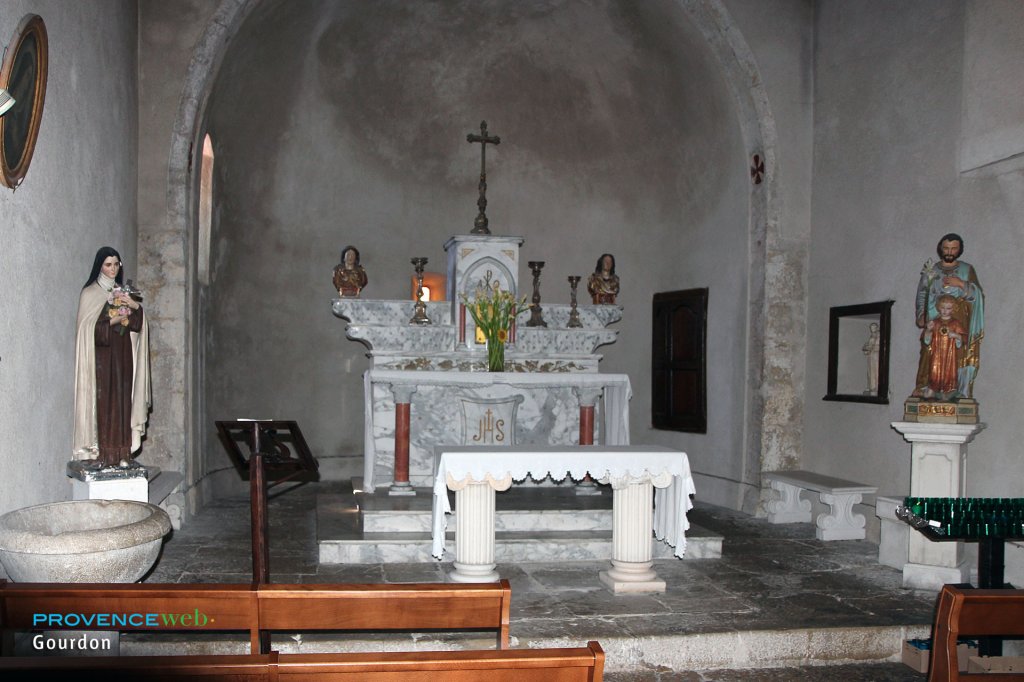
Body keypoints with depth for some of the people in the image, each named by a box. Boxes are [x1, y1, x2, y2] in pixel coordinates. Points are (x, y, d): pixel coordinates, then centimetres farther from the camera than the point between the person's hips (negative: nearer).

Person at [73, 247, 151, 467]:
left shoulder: (122, 292, 15)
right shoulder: (90, 294, -1)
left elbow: (138, 325, 8)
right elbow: (88, 328, -9)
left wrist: (136, 307, -10)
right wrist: (114, 320, -17)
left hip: (123, 355, 5)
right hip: (102, 356, -5)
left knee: (122, 400, 3)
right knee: (103, 401, -8)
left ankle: (121, 453, 6)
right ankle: (102, 454, -4)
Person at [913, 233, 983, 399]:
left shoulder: (967, 269, 10)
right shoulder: (931, 270, 12)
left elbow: (978, 294, 3)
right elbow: (921, 294, 12)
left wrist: (961, 284, -12)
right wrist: (920, 316, 0)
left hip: (959, 323, -1)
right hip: (934, 322, 1)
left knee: (959, 355, -7)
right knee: (930, 353, -10)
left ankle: (961, 391, -5)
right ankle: (923, 388, -9)